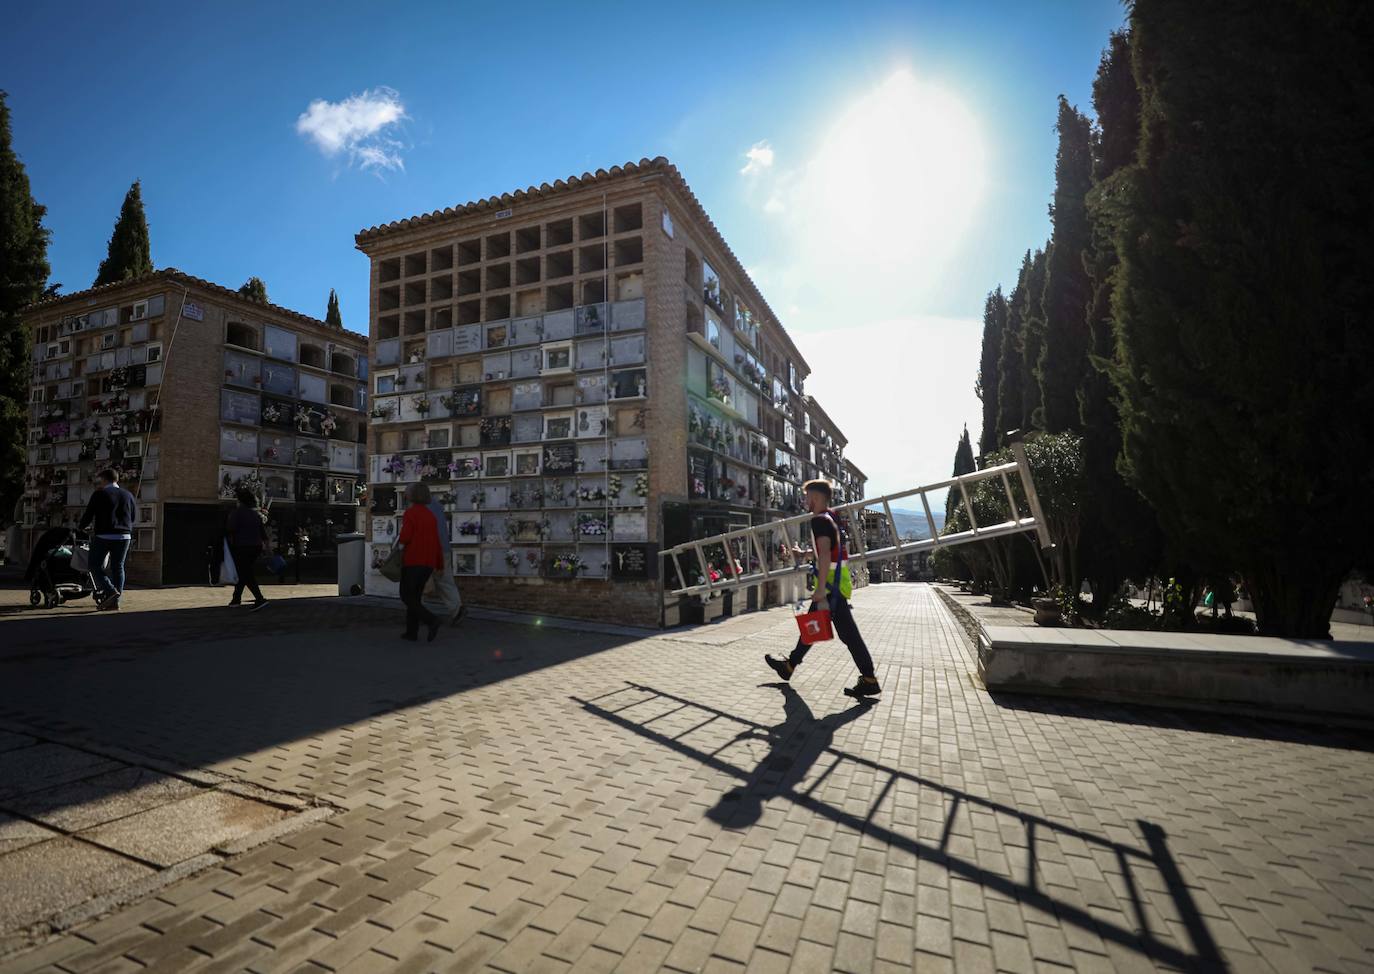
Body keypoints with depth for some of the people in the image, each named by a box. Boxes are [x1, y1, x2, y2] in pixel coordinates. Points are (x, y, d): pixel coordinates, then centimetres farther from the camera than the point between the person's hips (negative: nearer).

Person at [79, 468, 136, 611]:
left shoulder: (99, 495, -3)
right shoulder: (128, 495, 12)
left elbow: (88, 515, -1)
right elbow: (132, 518, 17)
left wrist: (81, 527, 18)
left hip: (103, 536, -4)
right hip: (124, 536, 4)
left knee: (95, 565, 6)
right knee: (118, 567, 7)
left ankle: (110, 591, -14)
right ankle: (115, 602, 5)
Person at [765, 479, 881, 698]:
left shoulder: (820, 520, -15)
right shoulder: (830, 517, 16)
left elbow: (825, 554, -25)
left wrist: (821, 589, -26)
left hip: (830, 584, -10)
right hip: (835, 582, 10)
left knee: (847, 632, -6)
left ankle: (869, 681, 0)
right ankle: (789, 666, 27)